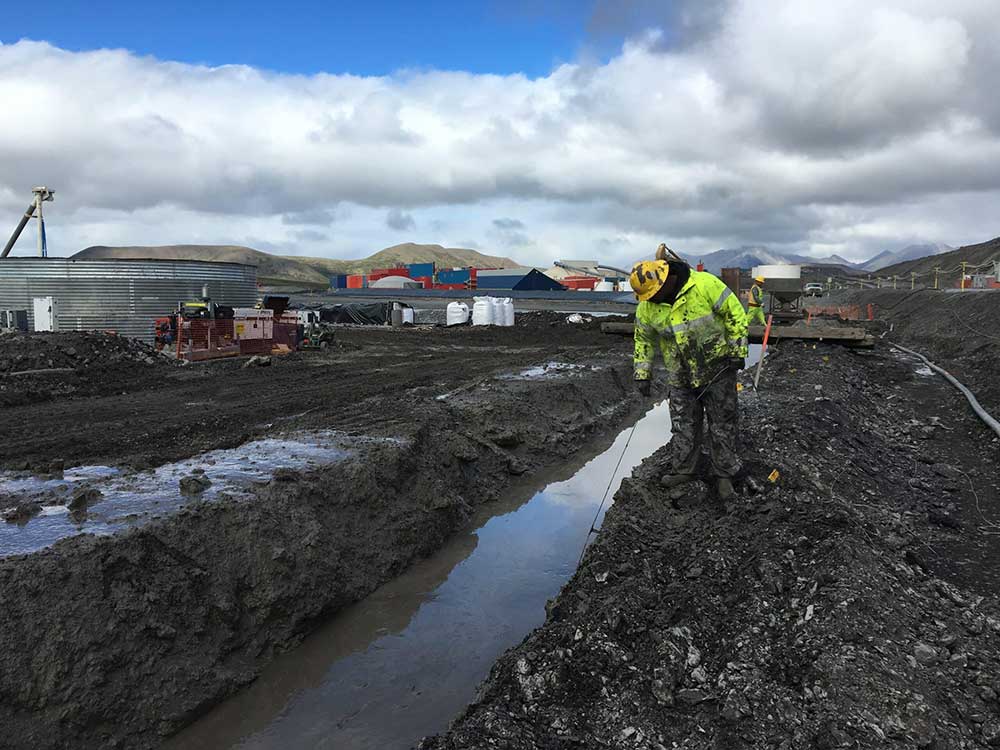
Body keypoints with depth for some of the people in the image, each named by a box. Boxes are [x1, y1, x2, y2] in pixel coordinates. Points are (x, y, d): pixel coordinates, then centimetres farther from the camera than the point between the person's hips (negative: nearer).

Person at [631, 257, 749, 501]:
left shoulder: (705, 285, -20)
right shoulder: (647, 307, -6)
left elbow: (735, 313, -13)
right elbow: (643, 339, 8)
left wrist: (738, 352, -13)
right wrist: (643, 374, 5)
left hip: (718, 369, -3)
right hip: (681, 376, 4)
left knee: (723, 423, 5)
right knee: (684, 425, 11)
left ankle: (724, 474, 16)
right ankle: (682, 470, 26)